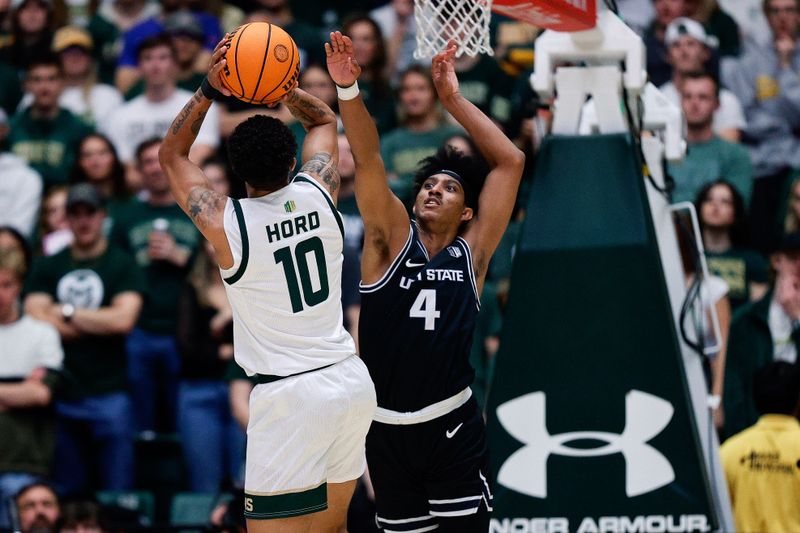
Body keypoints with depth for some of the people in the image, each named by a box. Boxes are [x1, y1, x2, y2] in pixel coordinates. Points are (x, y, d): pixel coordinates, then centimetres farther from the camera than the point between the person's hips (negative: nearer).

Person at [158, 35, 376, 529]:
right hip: (352, 381, 6)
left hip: (289, 395, -6)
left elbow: (172, 155, 7)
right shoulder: (319, 194, -1)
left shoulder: (226, 223, -12)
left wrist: (209, 91, -1)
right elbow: (325, 119, 20)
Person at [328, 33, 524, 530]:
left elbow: (510, 161, -1)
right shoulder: (392, 240, 2)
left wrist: (453, 99, -2)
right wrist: (349, 89, -26)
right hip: (387, 429, 1)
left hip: (453, 427, -1)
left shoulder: (471, 251, 2)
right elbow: (368, 161, -12)